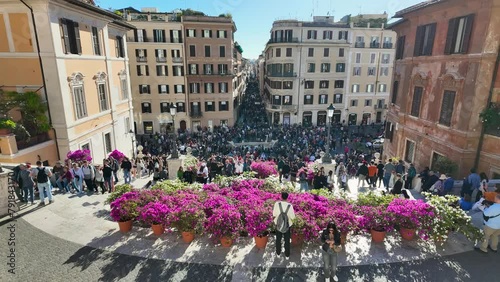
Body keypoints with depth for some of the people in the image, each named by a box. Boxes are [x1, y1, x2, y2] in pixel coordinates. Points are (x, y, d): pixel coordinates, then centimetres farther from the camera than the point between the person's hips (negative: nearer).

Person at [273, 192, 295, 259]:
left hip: (278, 224, 1)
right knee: (287, 241, 18)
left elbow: (274, 214, -10)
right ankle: (287, 255, 32)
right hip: (287, 225, -1)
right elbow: (293, 217, -13)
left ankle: (278, 253, 39)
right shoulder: (290, 206, -19)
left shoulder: (277, 204, -18)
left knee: (278, 240, 22)